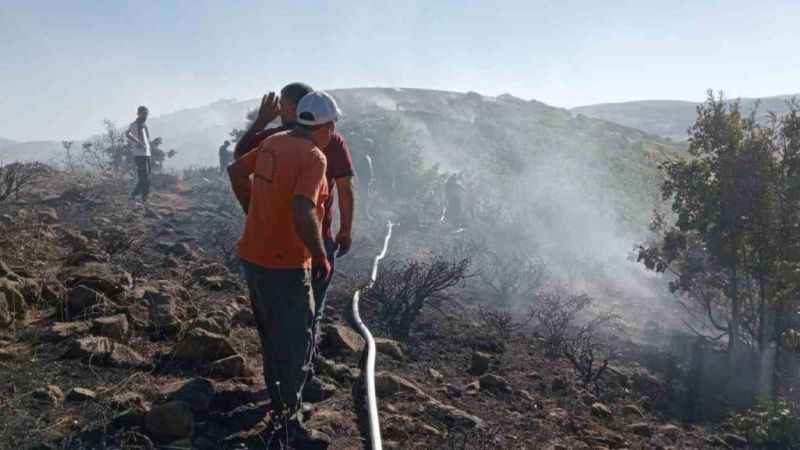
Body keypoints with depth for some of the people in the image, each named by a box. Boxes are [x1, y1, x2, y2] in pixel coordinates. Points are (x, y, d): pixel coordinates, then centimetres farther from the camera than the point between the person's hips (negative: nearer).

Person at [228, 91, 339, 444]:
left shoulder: (273, 142, 4)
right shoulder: (313, 157, -19)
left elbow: (236, 170, 18)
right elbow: (303, 214, -31)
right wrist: (321, 258, -18)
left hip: (252, 255, 8)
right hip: (285, 265, -8)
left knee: (272, 335, 24)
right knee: (297, 344, 7)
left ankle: (277, 399, 42)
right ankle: (288, 414, 17)